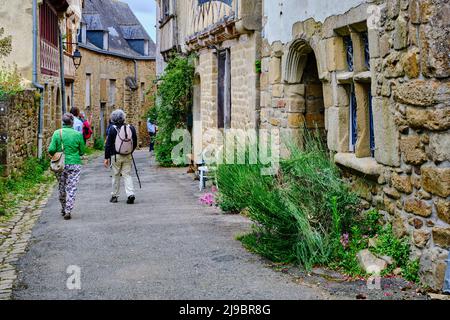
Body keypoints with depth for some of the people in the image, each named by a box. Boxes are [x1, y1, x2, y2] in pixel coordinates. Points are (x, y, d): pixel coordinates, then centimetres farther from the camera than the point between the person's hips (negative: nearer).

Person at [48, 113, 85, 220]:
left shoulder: (57, 133, -5)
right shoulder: (78, 134, -7)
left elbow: (51, 150, -10)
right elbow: (82, 151, 0)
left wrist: (54, 155, 12)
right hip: (74, 164, -2)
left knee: (62, 187, 17)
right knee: (72, 188, 1)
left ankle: (64, 209, 31)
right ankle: (68, 211, -6)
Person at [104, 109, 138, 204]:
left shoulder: (113, 129, -10)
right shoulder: (131, 128, -2)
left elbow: (108, 144, -8)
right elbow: (135, 143, 6)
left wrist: (106, 157, -2)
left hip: (116, 156, -2)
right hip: (128, 156, 2)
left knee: (116, 176, 9)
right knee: (127, 175, 8)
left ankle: (114, 196, 18)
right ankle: (130, 194, -8)